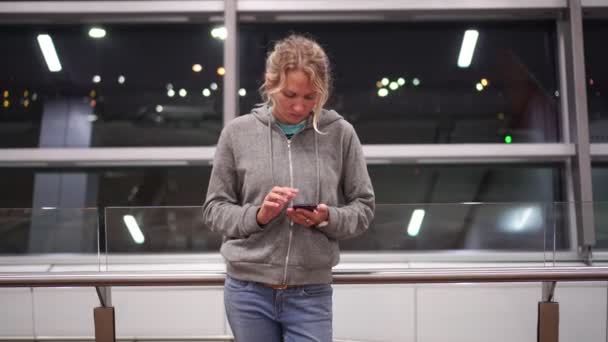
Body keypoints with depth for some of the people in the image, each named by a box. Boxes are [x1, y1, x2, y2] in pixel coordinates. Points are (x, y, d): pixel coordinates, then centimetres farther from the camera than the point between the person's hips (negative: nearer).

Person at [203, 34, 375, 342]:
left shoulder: (340, 134, -2)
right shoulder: (238, 132, -1)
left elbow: (363, 207, 5)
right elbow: (214, 209, 4)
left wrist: (327, 219, -15)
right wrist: (257, 215, -14)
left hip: (311, 293, -1)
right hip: (248, 290, 1)